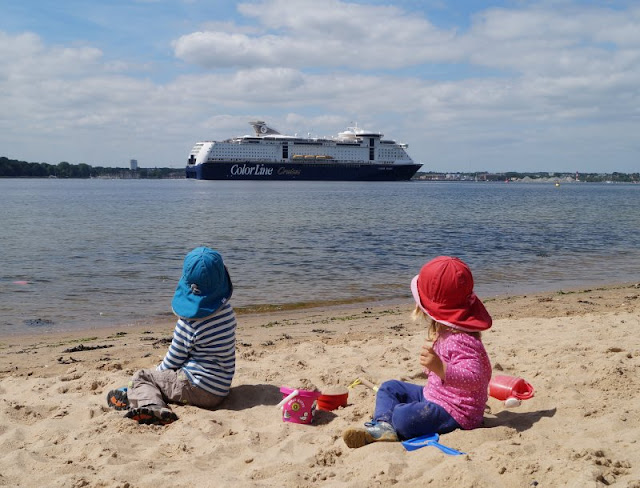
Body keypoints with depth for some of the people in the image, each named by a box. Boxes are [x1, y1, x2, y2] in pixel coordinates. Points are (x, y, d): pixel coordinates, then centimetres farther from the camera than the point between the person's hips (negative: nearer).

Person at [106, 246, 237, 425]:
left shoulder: (189, 322, -19)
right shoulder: (227, 310, 1)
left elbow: (173, 360, -7)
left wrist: (158, 371, 14)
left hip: (197, 389, -7)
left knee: (139, 377, 4)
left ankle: (151, 405, -23)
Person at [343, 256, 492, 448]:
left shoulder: (461, 340, -26)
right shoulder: (442, 331, 7)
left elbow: (475, 377, -37)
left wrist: (440, 368, -46)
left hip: (455, 413, -11)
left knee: (403, 416, -34)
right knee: (389, 387, 13)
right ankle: (383, 425, -12)